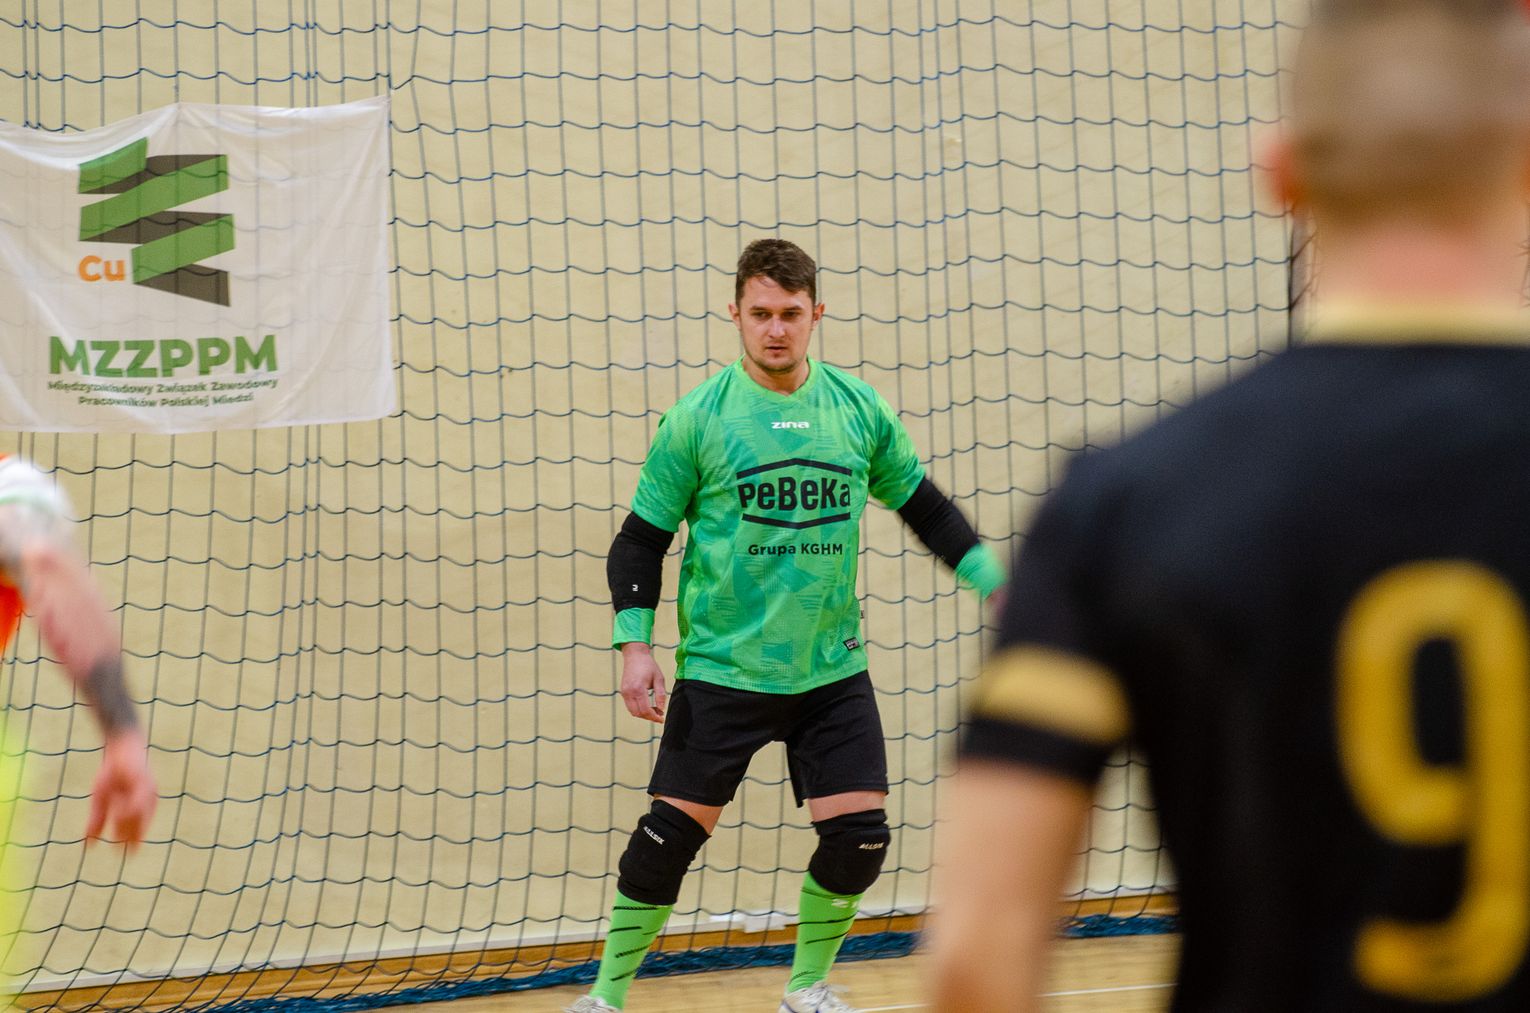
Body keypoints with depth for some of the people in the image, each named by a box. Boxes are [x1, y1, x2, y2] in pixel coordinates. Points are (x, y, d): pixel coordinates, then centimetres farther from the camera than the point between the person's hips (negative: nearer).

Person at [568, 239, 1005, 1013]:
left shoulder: (859, 410, 2)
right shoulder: (697, 419, -6)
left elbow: (924, 507, 15)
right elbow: (641, 540, 0)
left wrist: (995, 583, 8)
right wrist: (634, 644, -10)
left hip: (832, 671, 3)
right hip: (721, 671, -3)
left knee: (859, 835, -4)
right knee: (671, 833, -5)